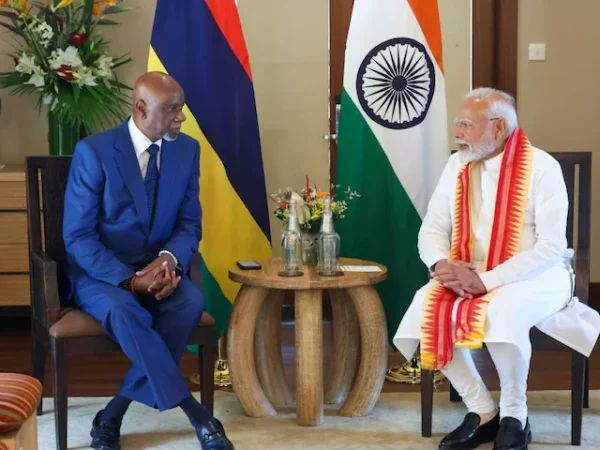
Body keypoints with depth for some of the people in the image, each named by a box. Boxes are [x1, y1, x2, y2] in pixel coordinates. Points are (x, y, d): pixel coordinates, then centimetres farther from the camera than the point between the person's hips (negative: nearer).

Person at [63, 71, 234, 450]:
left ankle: (113, 415, -19)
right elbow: (78, 237, -14)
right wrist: (129, 279, -26)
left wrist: (169, 260, -19)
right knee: (124, 310, -37)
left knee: (192, 302, -28)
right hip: (100, 272, -4)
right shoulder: (93, 151, -13)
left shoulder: (187, 150, 1)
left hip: (157, 268, 4)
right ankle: (195, 412, -28)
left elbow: (189, 224, 4)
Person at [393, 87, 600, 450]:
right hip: (473, 274, 5)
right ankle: (482, 412, -10)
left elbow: (551, 247, -20)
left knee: (501, 310, -37)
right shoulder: (457, 165, 4)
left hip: (539, 275, -5)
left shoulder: (541, 167, -14)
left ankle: (515, 415, -13)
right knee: (429, 307, -24)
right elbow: (431, 230, 4)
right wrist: (443, 264, -19)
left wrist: (486, 280, -28)